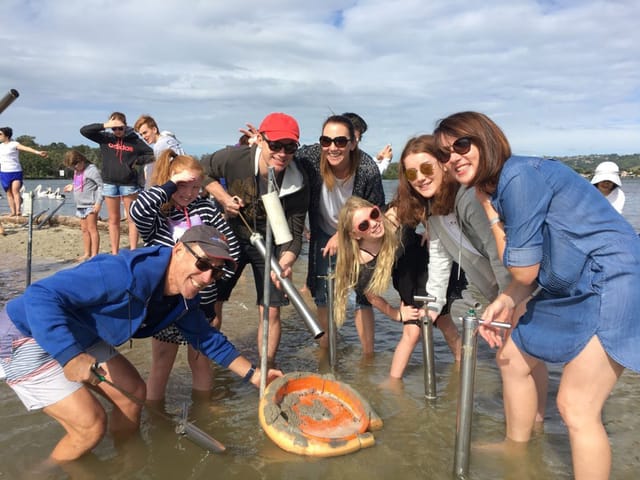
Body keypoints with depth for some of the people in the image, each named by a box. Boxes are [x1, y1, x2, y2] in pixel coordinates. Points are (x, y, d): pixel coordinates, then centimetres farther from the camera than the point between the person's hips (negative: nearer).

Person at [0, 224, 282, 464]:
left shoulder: (183, 299, -6)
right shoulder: (129, 274, -36)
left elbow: (208, 339, 9)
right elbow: (42, 295, -36)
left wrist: (253, 375, 5)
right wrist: (70, 356, -45)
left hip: (80, 338, 8)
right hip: (28, 336, -8)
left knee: (134, 394, 6)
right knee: (91, 424, -12)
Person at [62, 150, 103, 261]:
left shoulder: (91, 169, -11)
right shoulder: (77, 171, 16)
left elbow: (101, 185, -14)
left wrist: (98, 202, -20)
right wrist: (72, 187, 10)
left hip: (90, 205, -9)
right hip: (80, 205, 9)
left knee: (92, 229, -7)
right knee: (84, 230, 11)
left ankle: (94, 255, -6)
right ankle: (87, 254, 17)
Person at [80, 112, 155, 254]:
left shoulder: (134, 140, 0)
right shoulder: (105, 138, 5)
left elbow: (153, 155, 2)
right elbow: (84, 130, -1)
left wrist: (137, 160, -9)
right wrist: (104, 125, -12)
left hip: (129, 184, -2)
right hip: (110, 184, 2)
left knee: (131, 219, 0)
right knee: (113, 220, 9)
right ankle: (114, 253, 15)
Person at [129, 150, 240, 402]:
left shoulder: (205, 209, -3)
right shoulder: (155, 215, -9)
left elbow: (231, 247, 3)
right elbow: (137, 210, -34)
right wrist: (169, 185, -24)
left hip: (203, 303, 2)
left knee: (201, 362, 17)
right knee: (161, 365, 12)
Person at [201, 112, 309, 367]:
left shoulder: (298, 183, -23)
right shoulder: (235, 157, -24)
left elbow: (294, 232, -18)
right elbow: (202, 171, -2)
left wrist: (286, 262, -38)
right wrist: (223, 197, -17)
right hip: (231, 235, 1)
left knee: (270, 311, -1)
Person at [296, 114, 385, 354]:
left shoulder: (368, 170, -28)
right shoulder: (310, 158, -26)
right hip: (324, 235, 2)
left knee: (363, 295, -3)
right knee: (322, 296, 8)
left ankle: (368, 355, 12)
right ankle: (324, 351, 25)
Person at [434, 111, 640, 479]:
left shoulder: (519, 176, -19)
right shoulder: (494, 188, 9)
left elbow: (524, 270, -15)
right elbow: (538, 265, 10)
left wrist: (490, 212, -10)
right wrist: (507, 300, -5)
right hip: (572, 289, 10)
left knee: (576, 407, -10)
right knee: (513, 359, 19)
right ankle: (516, 449, 40)